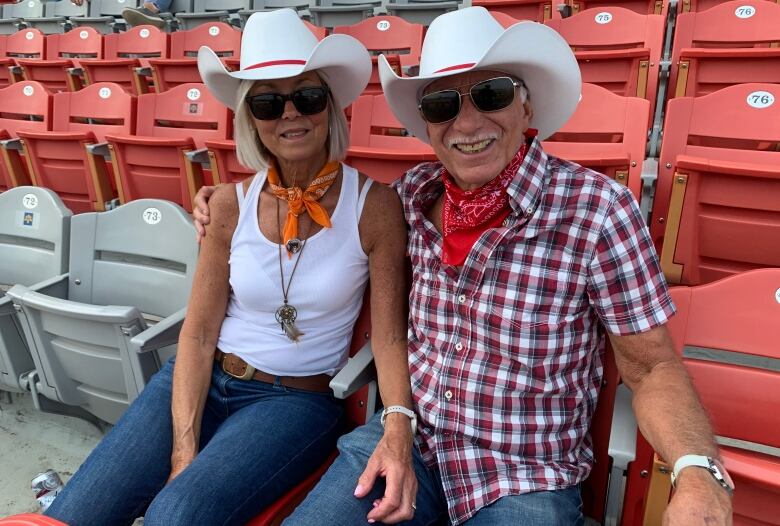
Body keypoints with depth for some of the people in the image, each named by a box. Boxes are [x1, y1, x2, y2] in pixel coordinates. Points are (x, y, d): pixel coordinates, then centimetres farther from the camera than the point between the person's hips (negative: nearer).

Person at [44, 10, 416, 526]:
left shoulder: (374, 205, -11)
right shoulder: (232, 203, -3)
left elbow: (389, 335, -10)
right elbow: (199, 333, -2)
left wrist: (398, 430, -27)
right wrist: (184, 447, -11)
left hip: (296, 400, -2)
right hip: (204, 381, 3)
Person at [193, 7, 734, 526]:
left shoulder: (596, 208, -17)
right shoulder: (413, 193, -4)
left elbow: (652, 367, -9)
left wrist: (699, 471, -27)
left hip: (526, 475, -2)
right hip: (409, 437, 3)